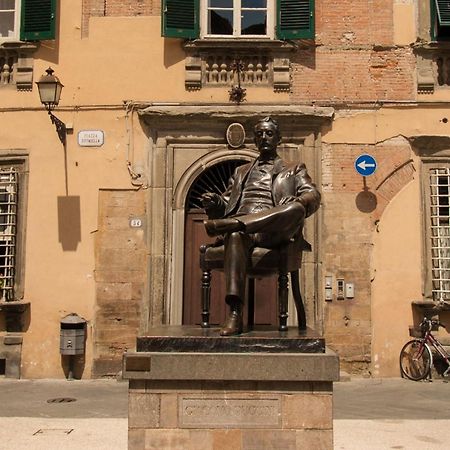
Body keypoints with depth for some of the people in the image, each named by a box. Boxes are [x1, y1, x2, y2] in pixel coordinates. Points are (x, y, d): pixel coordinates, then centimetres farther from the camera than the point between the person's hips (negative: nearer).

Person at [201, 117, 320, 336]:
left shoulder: (294, 170, 26)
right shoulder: (241, 171, 34)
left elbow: (313, 195, 9)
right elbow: (226, 205, 27)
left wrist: (298, 201, -16)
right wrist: (214, 203, 1)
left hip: (273, 231, -1)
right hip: (241, 226, 1)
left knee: (296, 208, -34)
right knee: (235, 236, -38)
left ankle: (227, 225, -43)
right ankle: (234, 315, -47)